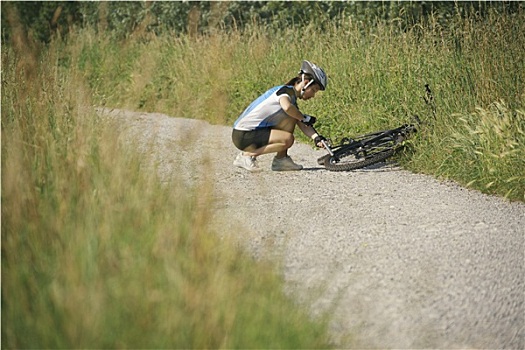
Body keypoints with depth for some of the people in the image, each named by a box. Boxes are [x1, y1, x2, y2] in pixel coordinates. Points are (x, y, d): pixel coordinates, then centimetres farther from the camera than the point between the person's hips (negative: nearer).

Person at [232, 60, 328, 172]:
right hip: (243, 135, -10)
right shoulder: (286, 90, -13)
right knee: (287, 139, -22)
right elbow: (287, 107, -37)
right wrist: (304, 118, -19)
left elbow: (303, 126, 6)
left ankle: (281, 159, 5)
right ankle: (247, 155, -11)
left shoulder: (292, 99, 15)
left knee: (291, 119, 5)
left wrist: (316, 137, -12)